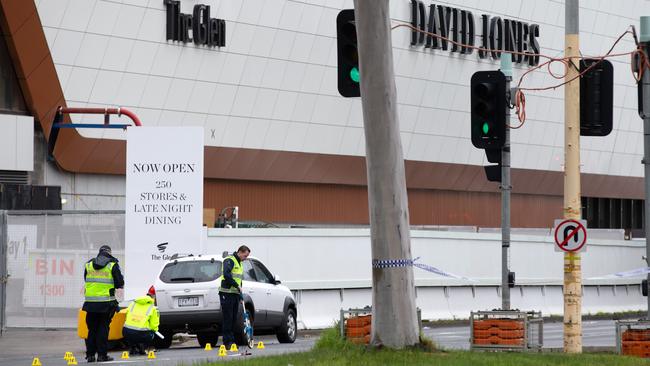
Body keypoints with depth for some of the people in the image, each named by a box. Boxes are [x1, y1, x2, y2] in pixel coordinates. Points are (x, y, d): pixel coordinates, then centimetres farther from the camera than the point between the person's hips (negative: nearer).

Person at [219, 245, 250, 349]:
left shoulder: (239, 264, 22)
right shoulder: (229, 261, -9)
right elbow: (226, 275, -24)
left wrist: (240, 295, 21)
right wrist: (237, 285, -21)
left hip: (235, 294, 9)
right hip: (227, 294, -9)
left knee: (233, 319, 8)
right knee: (228, 318, -7)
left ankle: (231, 341, 12)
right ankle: (228, 342, -7)